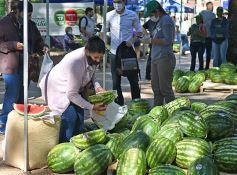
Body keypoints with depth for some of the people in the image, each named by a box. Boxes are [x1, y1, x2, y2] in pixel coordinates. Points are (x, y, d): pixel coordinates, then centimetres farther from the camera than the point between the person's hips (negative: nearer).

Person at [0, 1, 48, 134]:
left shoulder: (31, 24, 12)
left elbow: (37, 40, 21)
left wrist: (43, 47, 0)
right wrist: (13, 45, -19)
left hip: (26, 64, 6)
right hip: (11, 65, -6)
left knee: (22, 97, 12)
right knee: (12, 96, -8)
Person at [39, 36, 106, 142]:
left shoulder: (93, 58, -15)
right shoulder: (75, 62, -40)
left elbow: (91, 76, 6)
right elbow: (71, 94, -33)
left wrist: (97, 87, -15)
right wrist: (91, 107, -31)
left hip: (74, 88, 8)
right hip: (58, 89, -8)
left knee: (79, 115, 0)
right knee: (70, 116, -21)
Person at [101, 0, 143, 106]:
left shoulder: (132, 15, -2)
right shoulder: (109, 16, 0)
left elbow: (139, 30, 6)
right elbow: (104, 32, 9)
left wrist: (133, 40, -11)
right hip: (115, 53, 1)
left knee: (133, 80, 6)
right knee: (116, 82, 7)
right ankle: (119, 105, 18)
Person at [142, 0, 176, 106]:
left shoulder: (166, 20, -9)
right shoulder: (160, 21, 19)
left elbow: (168, 41, -17)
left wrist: (151, 40, -13)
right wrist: (149, 39, 9)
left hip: (164, 58, -10)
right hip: (156, 58, 10)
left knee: (165, 88, -7)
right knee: (156, 87, 11)